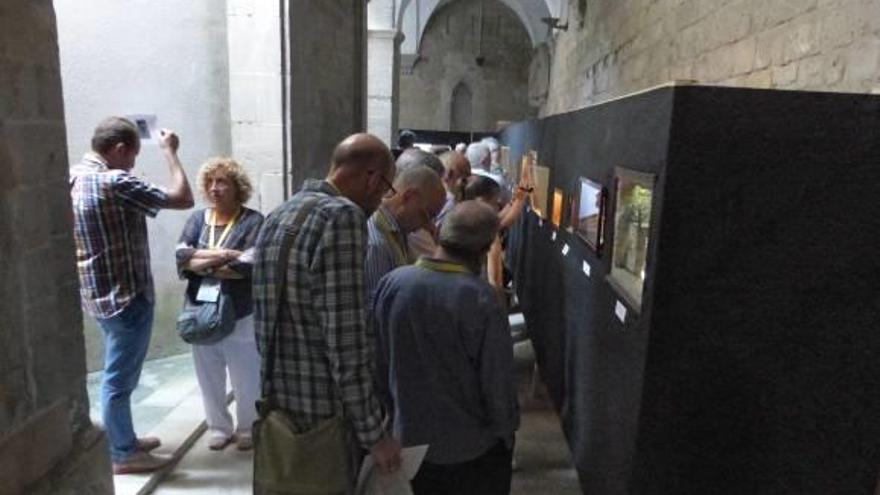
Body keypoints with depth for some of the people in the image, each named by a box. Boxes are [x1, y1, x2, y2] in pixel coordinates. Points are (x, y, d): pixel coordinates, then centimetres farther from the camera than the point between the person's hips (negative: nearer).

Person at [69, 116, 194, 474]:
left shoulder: (73, 176, 7)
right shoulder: (115, 182, -22)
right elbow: (183, 199, -20)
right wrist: (170, 151, -10)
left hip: (99, 292, 10)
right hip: (125, 295, -10)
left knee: (119, 373, 21)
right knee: (120, 377, 4)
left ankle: (124, 439, 36)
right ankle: (122, 454, 20)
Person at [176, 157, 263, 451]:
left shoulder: (252, 221, -7)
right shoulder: (198, 219, 8)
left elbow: (248, 265, -20)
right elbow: (181, 255, -6)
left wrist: (202, 263, -9)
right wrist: (223, 255, -18)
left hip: (239, 314, -4)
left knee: (245, 379, 8)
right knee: (209, 378, 16)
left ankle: (247, 429, 29)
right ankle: (218, 427, 35)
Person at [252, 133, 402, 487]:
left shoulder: (278, 215, 9)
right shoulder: (342, 216, -19)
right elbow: (347, 342, -23)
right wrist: (374, 433, -15)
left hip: (279, 403, 8)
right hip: (325, 415, -8)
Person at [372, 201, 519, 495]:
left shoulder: (391, 283, -13)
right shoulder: (481, 300, -27)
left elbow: (378, 363, -3)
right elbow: (497, 383, -19)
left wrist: (396, 411, 13)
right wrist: (505, 431, 0)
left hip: (410, 440, 4)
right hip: (473, 447, -3)